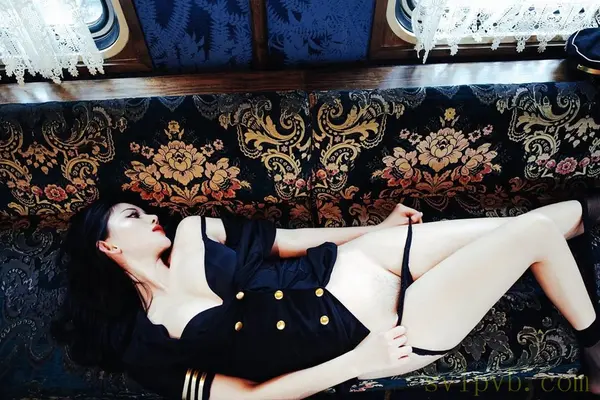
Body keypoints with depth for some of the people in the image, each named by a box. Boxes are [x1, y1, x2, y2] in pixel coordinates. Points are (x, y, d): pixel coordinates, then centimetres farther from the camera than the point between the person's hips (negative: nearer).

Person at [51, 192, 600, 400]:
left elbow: (285, 242, 9)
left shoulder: (192, 234, 6)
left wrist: (376, 227, 13)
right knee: (535, 234, -6)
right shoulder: (150, 348, -4)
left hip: (358, 261, 5)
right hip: (368, 336, -5)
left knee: (524, 223, 7)